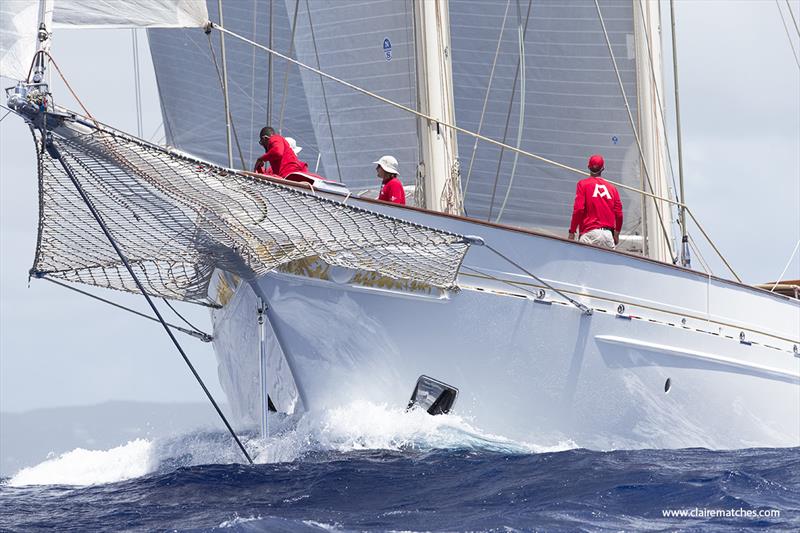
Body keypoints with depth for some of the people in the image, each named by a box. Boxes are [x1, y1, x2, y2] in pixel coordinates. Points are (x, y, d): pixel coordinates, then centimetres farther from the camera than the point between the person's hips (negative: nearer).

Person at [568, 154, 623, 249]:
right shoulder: (612, 187, 13)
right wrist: (616, 234, 24)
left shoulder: (583, 184, 3)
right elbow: (619, 213, 10)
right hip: (608, 234, 4)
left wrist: (572, 231, -2)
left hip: (590, 232, -4)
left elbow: (578, 209, -7)